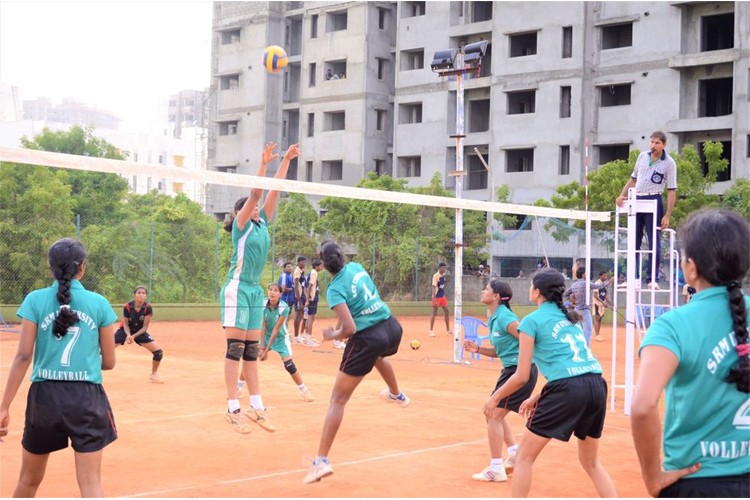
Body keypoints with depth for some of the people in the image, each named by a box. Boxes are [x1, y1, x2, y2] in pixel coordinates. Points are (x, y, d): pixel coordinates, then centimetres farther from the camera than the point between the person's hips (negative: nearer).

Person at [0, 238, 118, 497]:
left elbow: (23, 356, -7)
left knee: (29, 480, 17)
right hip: (87, 398, -1)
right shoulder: (99, 303, 1)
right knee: (91, 482, 0)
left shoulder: (35, 300, -1)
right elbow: (109, 362, 5)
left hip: (45, 396, 1)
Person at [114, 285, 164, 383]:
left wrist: (134, 336, -31)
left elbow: (145, 327, -18)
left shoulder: (148, 308, -22)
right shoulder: (127, 307, -25)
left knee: (158, 352, -10)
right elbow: (125, 324, -14)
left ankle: (153, 375, 12)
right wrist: (128, 335, -33)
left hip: (140, 332, 1)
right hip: (126, 330, -1)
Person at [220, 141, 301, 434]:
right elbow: (255, 193, -17)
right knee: (235, 348, -8)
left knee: (251, 350, 8)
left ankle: (256, 407, 10)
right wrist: (263, 163, -22)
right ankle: (233, 409, -8)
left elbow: (274, 190, 10)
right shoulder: (241, 225, -4)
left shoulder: (262, 224, 13)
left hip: (255, 290, 8)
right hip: (237, 288, -7)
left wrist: (286, 160, 8)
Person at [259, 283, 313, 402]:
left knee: (289, 364, -18)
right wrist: (262, 346, -20)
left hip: (280, 338, -3)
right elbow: (262, 326, -16)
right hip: (266, 336, 3)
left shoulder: (284, 308, -25)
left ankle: (303, 390, -2)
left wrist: (267, 349, -26)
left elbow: (276, 330, -25)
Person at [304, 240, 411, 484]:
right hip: (392, 328, 7)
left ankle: (321, 461, -6)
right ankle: (397, 395, 69)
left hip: (367, 339, -7)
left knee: (338, 400, 0)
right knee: (378, 354, 45)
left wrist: (332, 335, -4)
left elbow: (350, 329, -21)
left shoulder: (335, 289, -14)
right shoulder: (356, 267, 4)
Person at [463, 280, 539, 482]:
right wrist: (477, 349, 6)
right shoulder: (494, 319, 13)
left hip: (520, 371, -10)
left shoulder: (505, 317, -17)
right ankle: (515, 454, 25)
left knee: (494, 414, -6)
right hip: (511, 370, 10)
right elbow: (498, 352, 19)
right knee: (494, 414, 19)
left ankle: (496, 469, 0)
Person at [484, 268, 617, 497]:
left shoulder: (532, 320, 4)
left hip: (568, 389, -7)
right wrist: (538, 398, 33)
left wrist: (495, 397, 16)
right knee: (591, 462, 23)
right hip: (597, 385, 7)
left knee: (524, 457, 9)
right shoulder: (568, 318, 24)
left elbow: (522, 377, 1)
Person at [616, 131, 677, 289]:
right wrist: (622, 195, 6)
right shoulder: (642, 156, 10)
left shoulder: (669, 163, -4)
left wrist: (667, 216, -12)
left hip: (653, 201, -5)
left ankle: (652, 279, -2)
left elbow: (672, 191, -6)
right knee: (634, 241, 6)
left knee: (654, 241, -5)